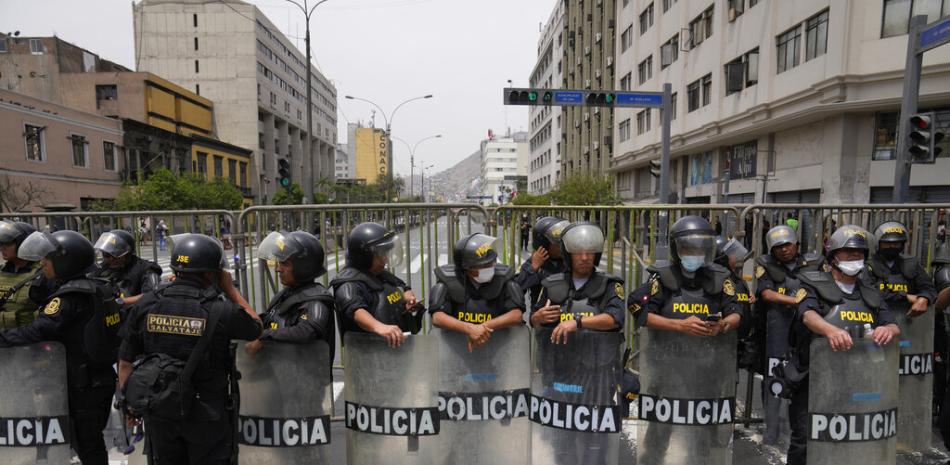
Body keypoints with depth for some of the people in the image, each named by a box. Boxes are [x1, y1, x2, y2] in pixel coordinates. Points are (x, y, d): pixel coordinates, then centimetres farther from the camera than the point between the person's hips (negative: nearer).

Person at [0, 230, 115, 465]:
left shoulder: (68, 297, -20)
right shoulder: (90, 289, 7)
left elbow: (40, 330, -30)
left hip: (84, 383, -9)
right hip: (99, 377, 9)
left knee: (87, 444, 6)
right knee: (92, 438, 22)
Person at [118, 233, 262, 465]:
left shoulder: (145, 305, -9)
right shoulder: (220, 311, -21)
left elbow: (126, 361, 0)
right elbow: (256, 327, -1)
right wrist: (230, 289, 2)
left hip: (160, 413, 4)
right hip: (206, 415, -4)